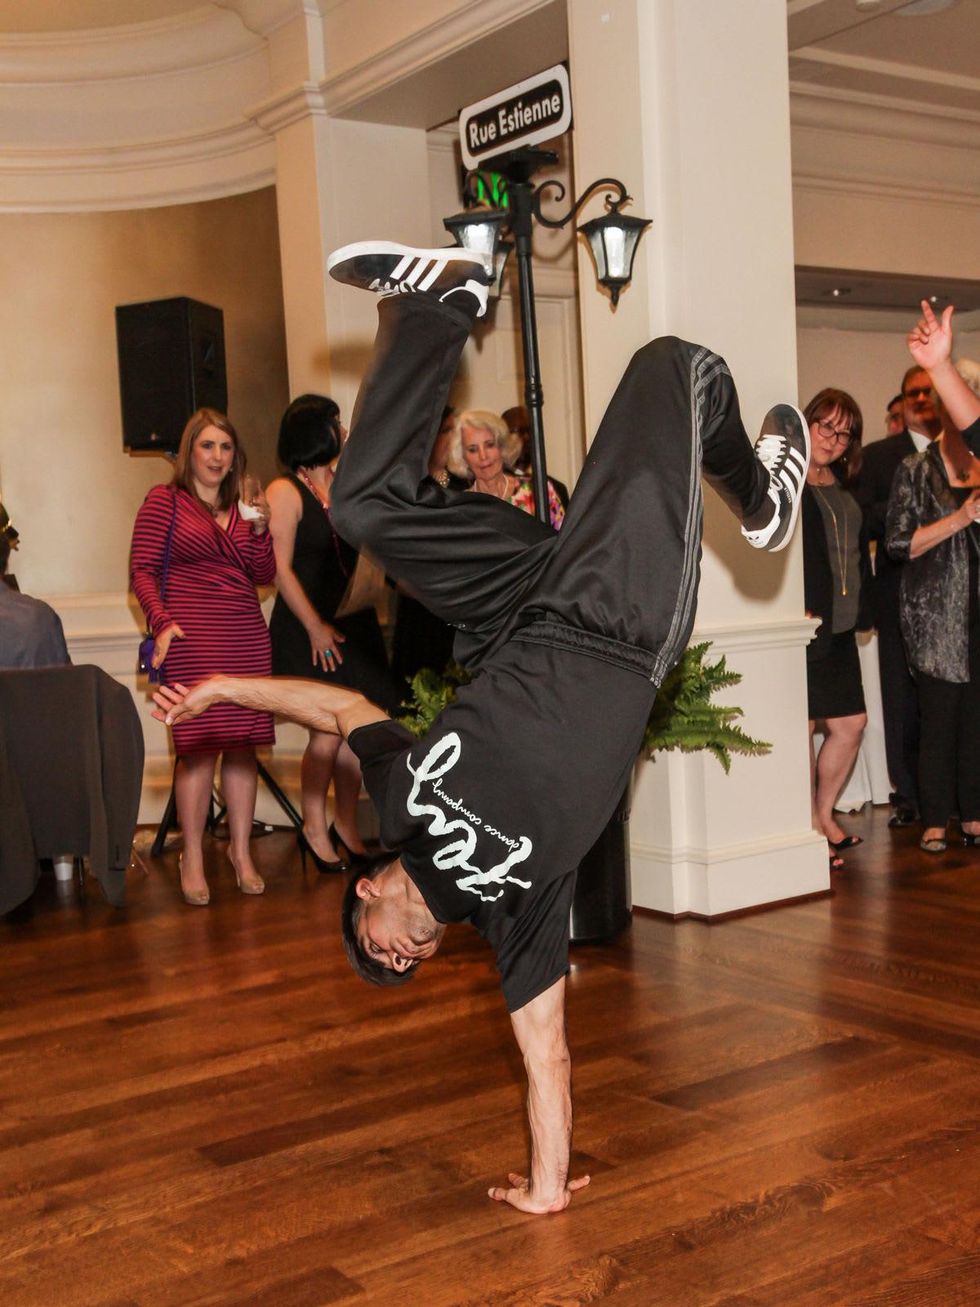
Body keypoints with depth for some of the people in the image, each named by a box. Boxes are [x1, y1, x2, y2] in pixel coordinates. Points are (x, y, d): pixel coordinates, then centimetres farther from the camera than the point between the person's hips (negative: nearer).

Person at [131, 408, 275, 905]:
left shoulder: (242, 507, 18)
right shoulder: (164, 501, 3)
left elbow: (264, 576, 15)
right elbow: (141, 570, -2)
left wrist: (261, 529, 0)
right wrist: (163, 622, -15)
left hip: (247, 639, 5)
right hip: (192, 640, -5)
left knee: (242, 743, 5)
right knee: (199, 746, -7)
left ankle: (240, 852, 14)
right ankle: (192, 860, 2)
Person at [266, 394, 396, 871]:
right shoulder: (285, 491, -6)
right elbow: (281, 568, -11)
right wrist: (315, 627, -14)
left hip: (354, 623, 6)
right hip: (309, 629, -6)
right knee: (328, 731, -6)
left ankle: (346, 827, 18)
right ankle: (313, 830, 10)